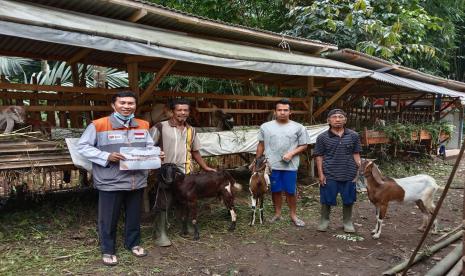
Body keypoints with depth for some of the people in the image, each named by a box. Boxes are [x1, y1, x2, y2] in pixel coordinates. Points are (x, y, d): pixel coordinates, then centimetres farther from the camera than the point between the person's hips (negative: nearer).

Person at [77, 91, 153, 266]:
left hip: (137, 181, 4)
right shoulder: (98, 125, -9)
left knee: (134, 216, 19)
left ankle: (133, 243, 40)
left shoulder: (143, 126, 6)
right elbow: (82, 147, -9)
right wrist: (106, 157, -21)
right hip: (111, 182, -4)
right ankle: (108, 250, 29)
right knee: (108, 219, 9)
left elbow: (150, 147, 15)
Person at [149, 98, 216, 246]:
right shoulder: (161, 127, -6)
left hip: (186, 173, 5)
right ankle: (161, 234, 9)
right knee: (163, 203, 0)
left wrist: (205, 167, 18)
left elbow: (195, 151, 19)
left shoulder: (191, 130, 12)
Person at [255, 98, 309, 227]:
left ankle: (293, 215, 23)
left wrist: (291, 153, -15)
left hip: (290, 166, -1)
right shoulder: (265, 127, 3)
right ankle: (277, 214, 27)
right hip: (271, 165, 1)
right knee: (276, 191, 11)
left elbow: (303, 145, 1)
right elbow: (261, 145, 9)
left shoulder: (298, 127, -1)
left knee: (291, 191, 6)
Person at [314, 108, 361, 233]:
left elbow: (356, 154, 7)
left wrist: (359, 170, 2)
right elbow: (319, 156, 1)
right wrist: (321, 174, -4)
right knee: (327, 200, 8)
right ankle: (324, 220, 29)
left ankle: (347, 221, 31)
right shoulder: (322, 137, -2)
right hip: (329, 175, -1)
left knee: (348, 200, 11)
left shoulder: (354, 136, 2)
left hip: (349, 174, 1)